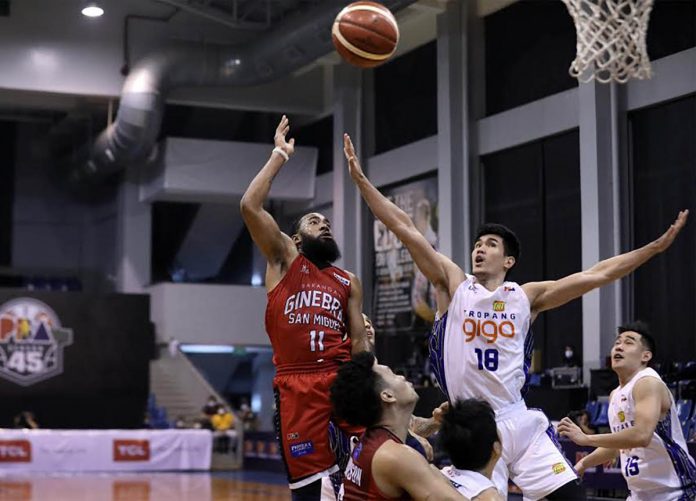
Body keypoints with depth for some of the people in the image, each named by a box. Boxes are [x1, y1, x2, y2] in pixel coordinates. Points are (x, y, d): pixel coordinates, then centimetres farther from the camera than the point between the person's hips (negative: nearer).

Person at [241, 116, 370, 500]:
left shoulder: (349, 282, 20)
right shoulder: (284, 259, 12)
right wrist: (280, 155, 4)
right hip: (296, 385, -2)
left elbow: (359, 342, 18)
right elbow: (249, 206, -2)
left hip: (342, 380, 2)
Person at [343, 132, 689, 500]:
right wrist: (359, 177, -11)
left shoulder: (526, 296, 7)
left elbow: (597, 275, 6)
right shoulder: (453, 285, 2)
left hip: (520, 423, 2)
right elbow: (405, 229, -5)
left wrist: (658, 246, 2)